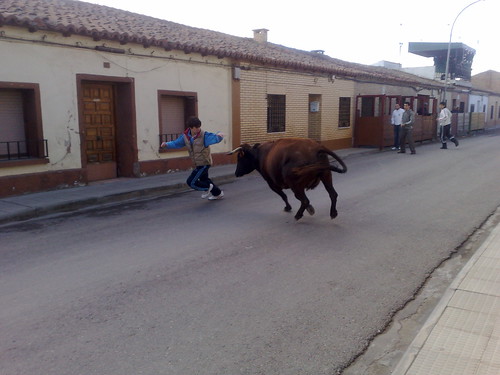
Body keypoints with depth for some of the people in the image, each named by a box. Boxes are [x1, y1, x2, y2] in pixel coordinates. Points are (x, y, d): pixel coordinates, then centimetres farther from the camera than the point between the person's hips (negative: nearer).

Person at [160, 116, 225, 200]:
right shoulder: (185, 136, -3)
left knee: (191, 182, -9)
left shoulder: (204, 135, -21)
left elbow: (215, 138, -32)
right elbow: (176, 143, 9)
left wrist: (219, 136, -55)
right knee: (204, 180, 24)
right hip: (198, 164, 8)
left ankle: (207, 188, 15)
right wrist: (166, 144, -8)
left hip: (204, 163, -8)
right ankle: (218, 193, 42)